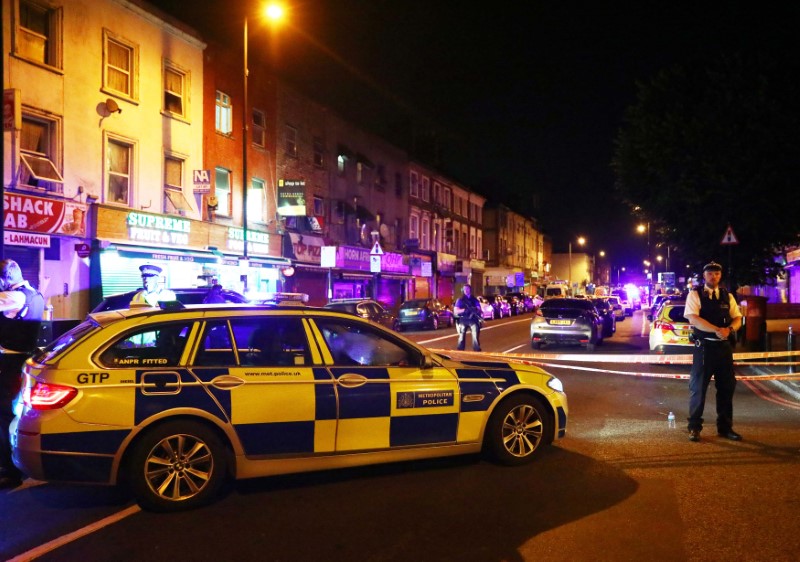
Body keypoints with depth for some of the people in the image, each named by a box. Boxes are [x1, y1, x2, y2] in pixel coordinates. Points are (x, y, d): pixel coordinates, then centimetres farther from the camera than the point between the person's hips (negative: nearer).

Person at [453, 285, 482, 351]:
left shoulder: (474, 300, 12)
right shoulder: (460, 300, 6)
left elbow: (479, 309, 5)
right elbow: (456, 311, -2)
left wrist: (475, 309, -19)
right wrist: (464, 310, -18)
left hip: (473, 320, 1)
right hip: (463, 320, -1)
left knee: (476, 335, -11)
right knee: (462, 337, 0)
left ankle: (477, 351, -8)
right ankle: (460, 352, 7)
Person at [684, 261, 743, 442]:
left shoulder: (728, 297, 12)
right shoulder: (695, 295, -3)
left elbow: (737, 319, 8)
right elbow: (693, 319, -15)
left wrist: (729, 329, -15)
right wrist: (717, 330, -21)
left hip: (725, 346, 5)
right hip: (704, 346, -5)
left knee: (726, 387, 9)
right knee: (698, 387, -1)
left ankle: (725, 427, 21)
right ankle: (694, 428, 9)